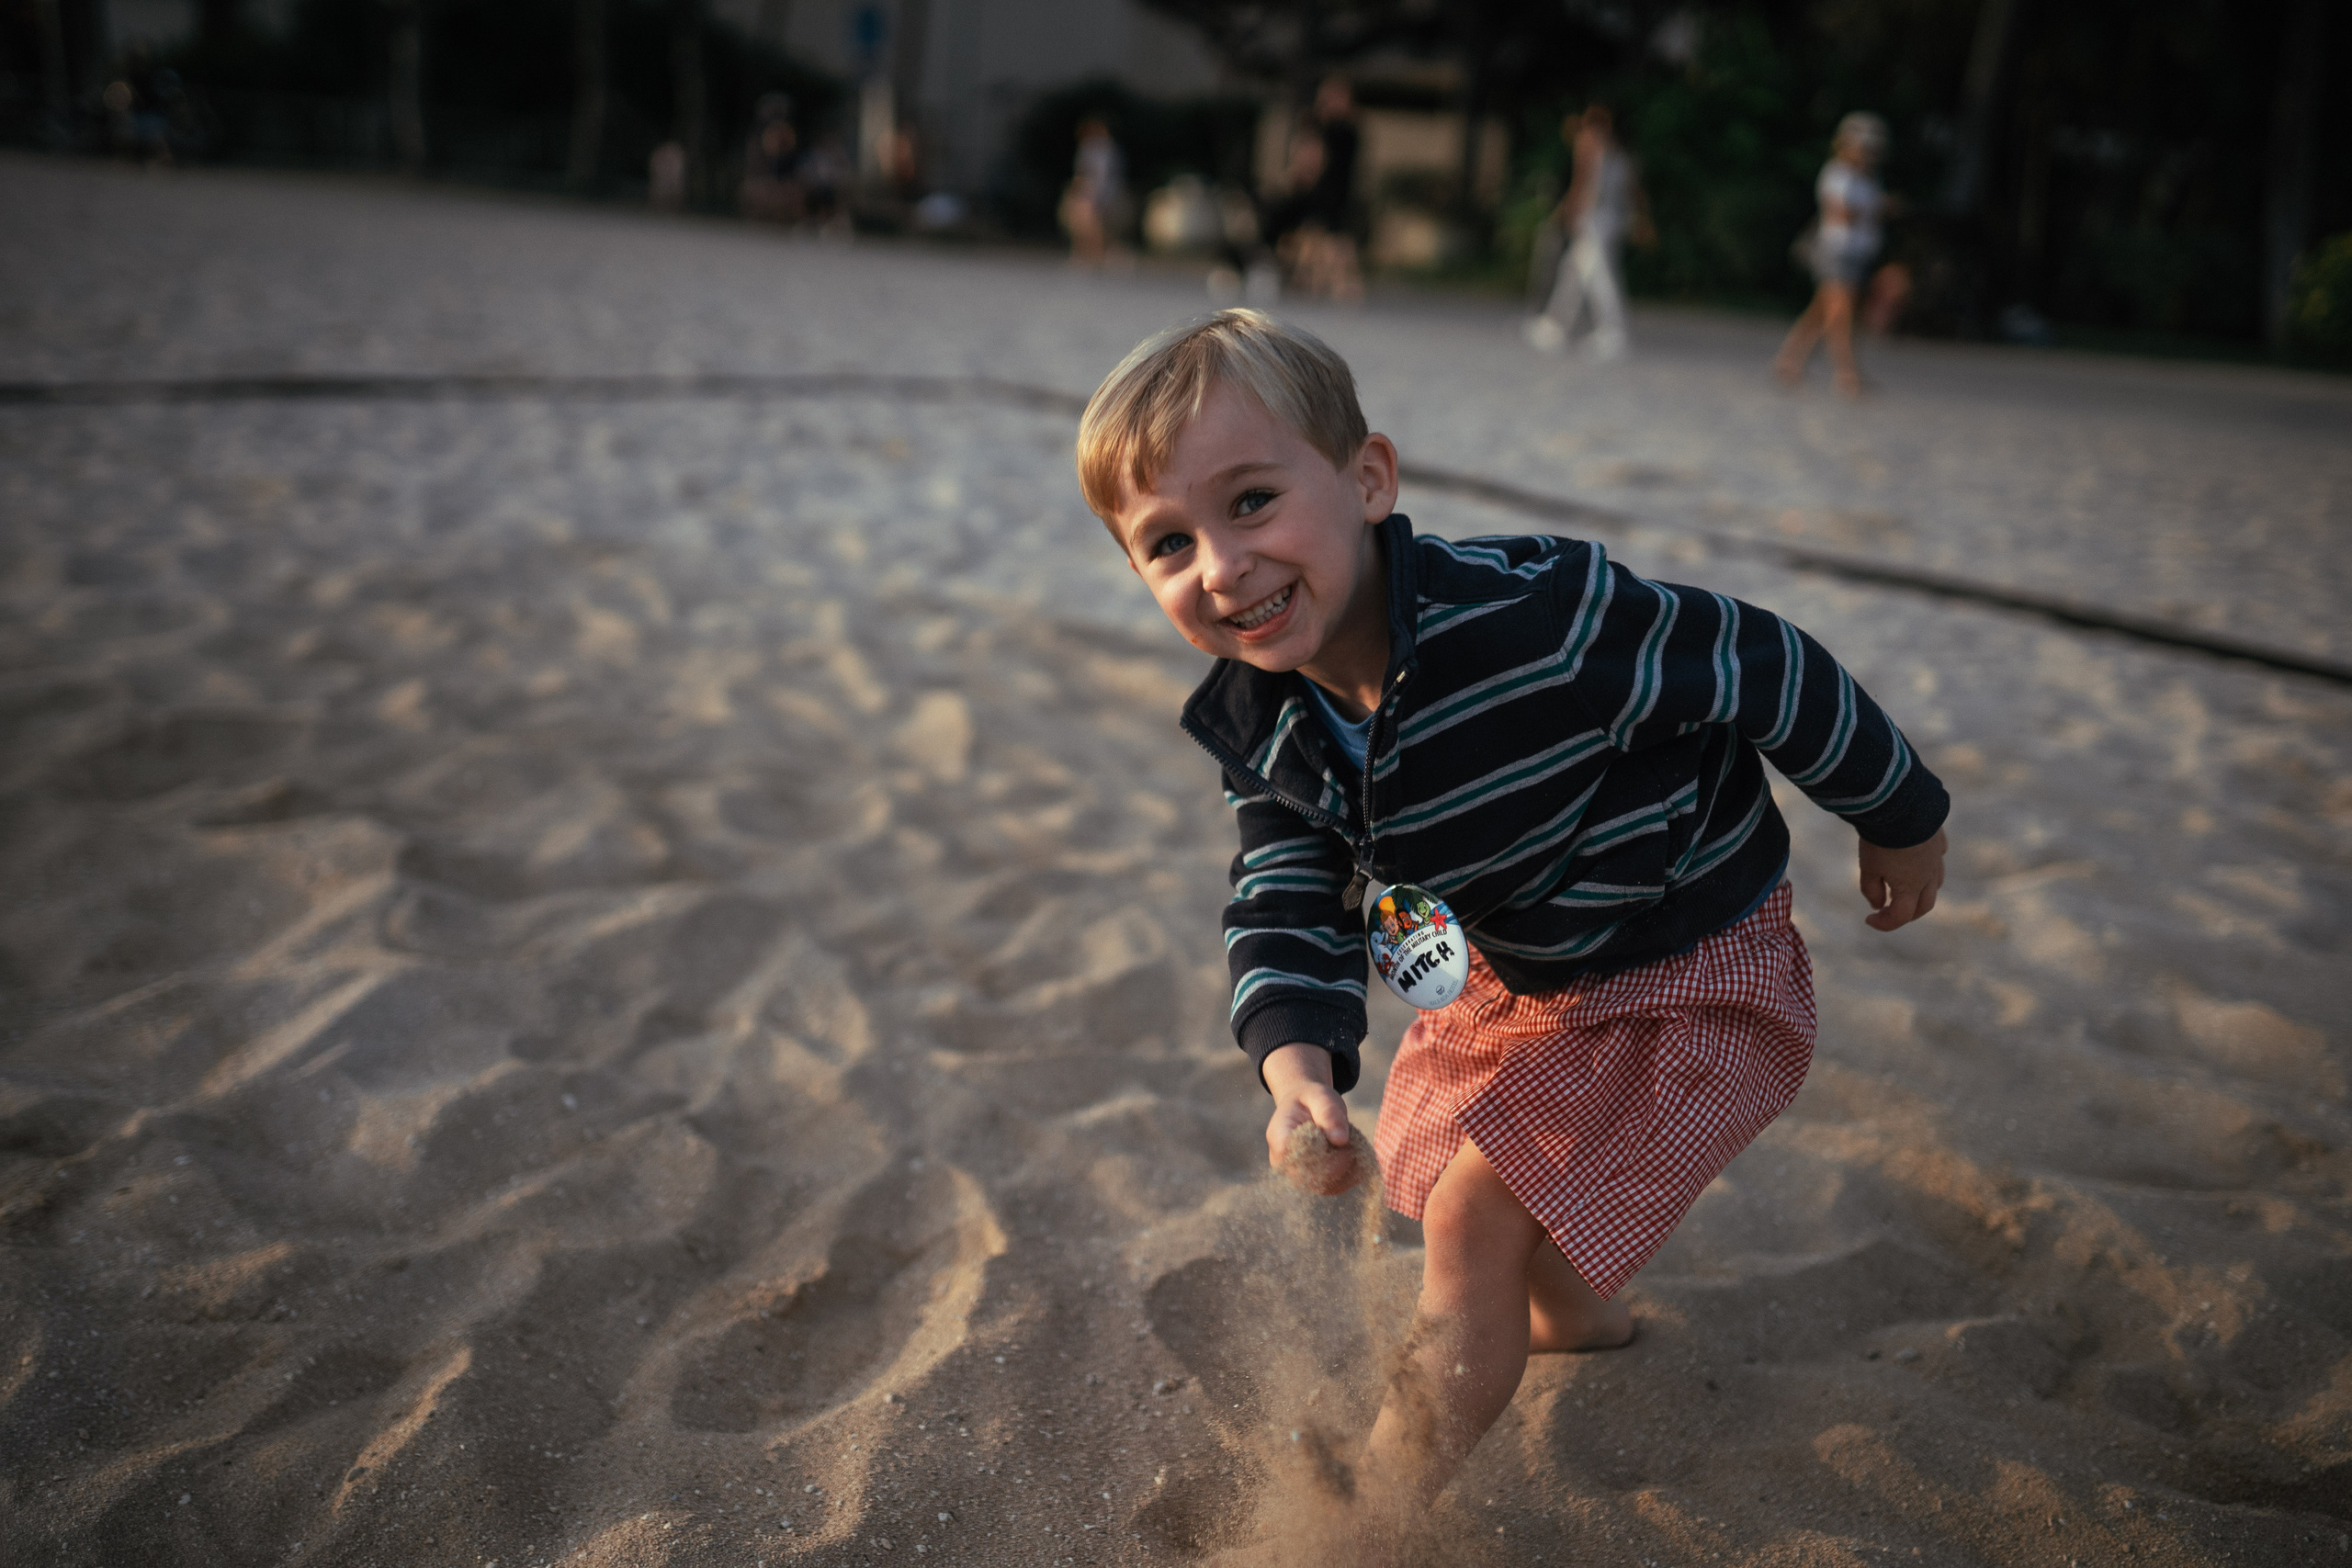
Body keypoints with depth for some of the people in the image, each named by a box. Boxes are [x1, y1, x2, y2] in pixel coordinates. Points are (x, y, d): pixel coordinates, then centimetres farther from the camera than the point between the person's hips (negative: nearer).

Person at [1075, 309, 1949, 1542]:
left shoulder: (1540, 617, -36)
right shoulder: (1263, 728, -14)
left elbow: (1761, 669, -23)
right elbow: (1288, 908, -13)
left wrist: (1898, 819, -7)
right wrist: (1298, 1064, -35)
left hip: (1689, 978, -7)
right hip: (1517, 976, 8)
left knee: (1475, 1219, -13)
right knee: (1436, 1152, 26)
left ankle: (1375, 1511, 6)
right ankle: (1575, 1317, 58)